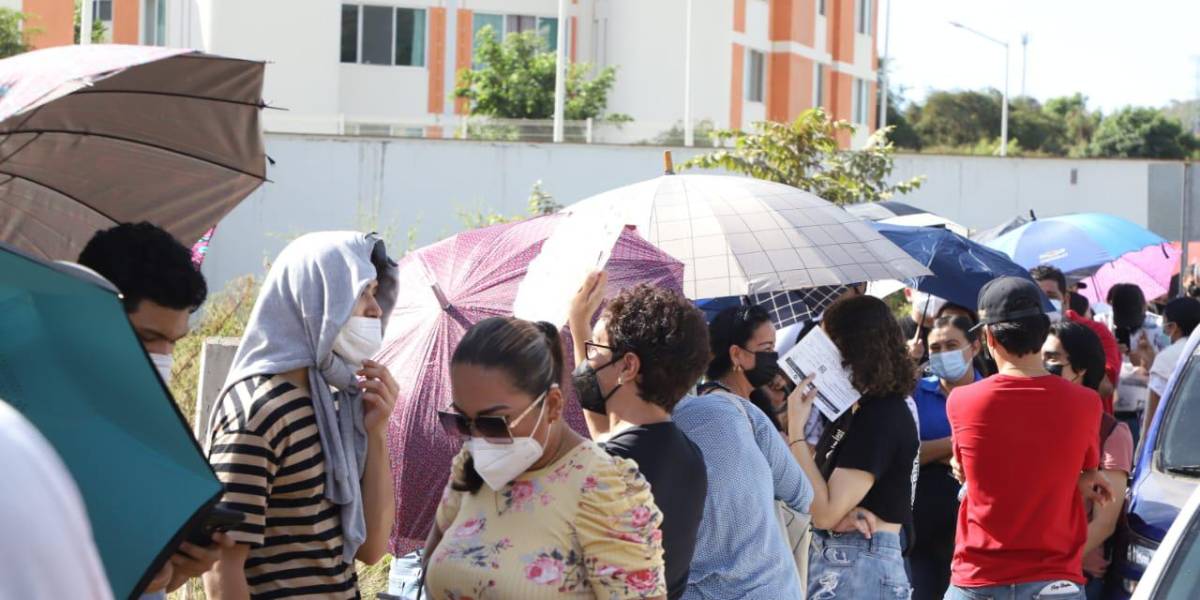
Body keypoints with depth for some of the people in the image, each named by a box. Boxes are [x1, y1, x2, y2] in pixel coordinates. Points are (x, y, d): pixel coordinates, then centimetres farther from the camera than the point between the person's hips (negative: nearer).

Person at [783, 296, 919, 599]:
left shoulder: (882, 418, -16)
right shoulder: (855, 409, 14)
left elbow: (825, 513, -20)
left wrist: (796, 431, -17)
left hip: (858, 568, -10)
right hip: (836, 557, 10)